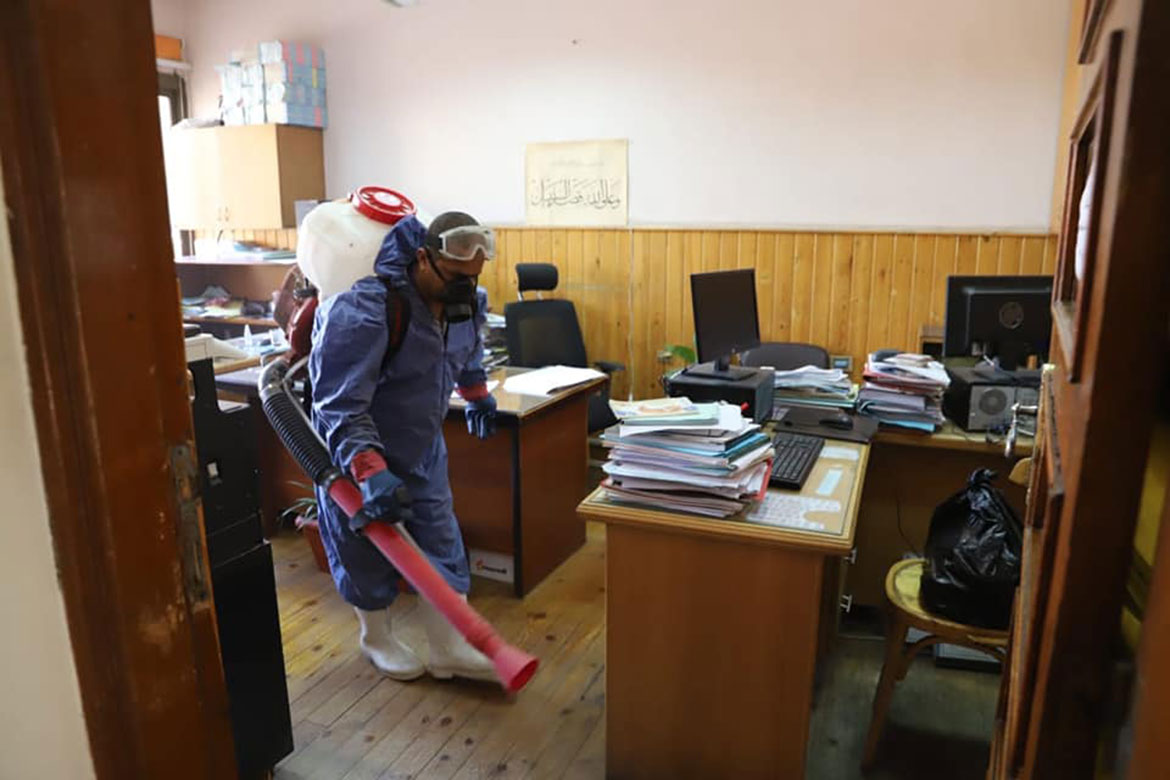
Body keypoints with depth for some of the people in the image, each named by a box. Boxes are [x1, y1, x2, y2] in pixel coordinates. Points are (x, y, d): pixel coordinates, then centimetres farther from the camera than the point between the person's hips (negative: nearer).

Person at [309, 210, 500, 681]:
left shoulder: (465, 300, -7)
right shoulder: (363, 311, -32)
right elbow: (340, 405, -35)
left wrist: (479, 397, 29)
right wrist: (370, 471, -45)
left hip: (422, 444, 6)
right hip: (356, 448, -6)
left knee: (441, 541, 7)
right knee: (365, 549, 10)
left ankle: (448, 648, 20)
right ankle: (377, 638, 36)